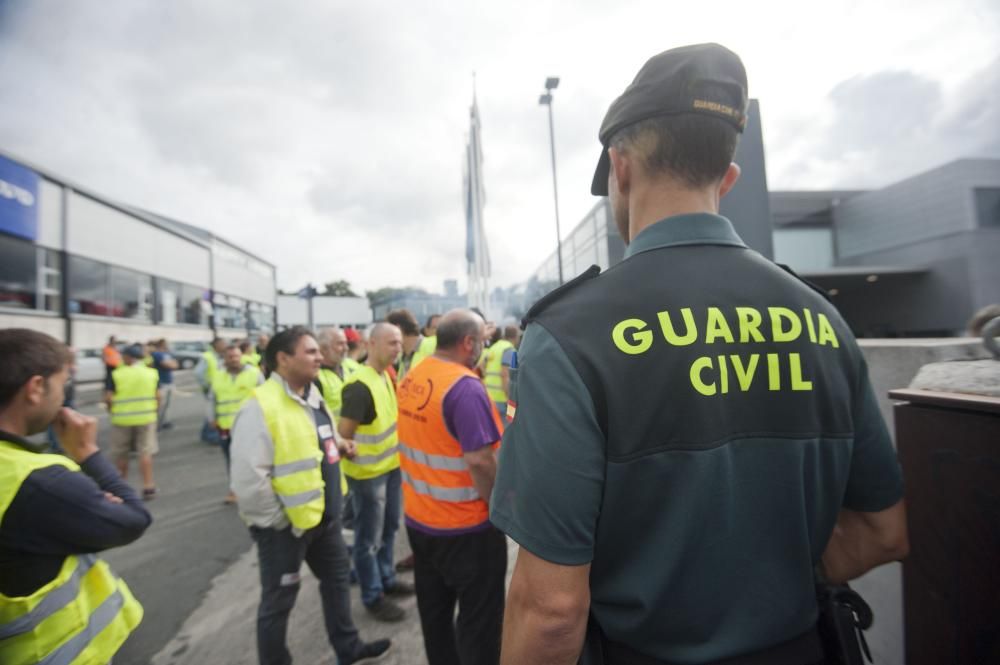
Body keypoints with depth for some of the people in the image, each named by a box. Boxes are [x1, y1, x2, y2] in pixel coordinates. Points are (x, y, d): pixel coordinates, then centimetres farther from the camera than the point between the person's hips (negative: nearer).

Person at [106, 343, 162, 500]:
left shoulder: (117, 374, -8)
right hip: (145, 418, 1)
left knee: (121, 453, 16)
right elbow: (158, 397, -1)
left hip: (122, 419, -1)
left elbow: (108, 398, -10)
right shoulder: (152, 373, -1)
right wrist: (154, 411, 13)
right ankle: (148, 486, 1)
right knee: (145, 452, 4)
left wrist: (112, 410, 9)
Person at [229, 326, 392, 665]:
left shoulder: (311, 396, 5)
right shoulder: (260, 408, -24)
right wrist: (278, 521, -19)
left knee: (337, 578, 23)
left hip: (324, 514, 9)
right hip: (285, 525, -9)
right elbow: (248, 478, -27)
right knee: (279, 599, 13)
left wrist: (336, 446, 2)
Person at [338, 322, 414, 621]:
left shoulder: (385, 376, 4)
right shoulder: (360, 386, -25)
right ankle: (373, 596, 27)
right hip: (368, 473, -9)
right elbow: (343, 434, -24)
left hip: (391, 466, 9)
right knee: (369, 537, 10)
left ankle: (387, 579, 41)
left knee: (389, 528, 23)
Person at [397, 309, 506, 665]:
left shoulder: (411, 378, 0)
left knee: (434, 611, 24)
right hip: (466, 527, -7)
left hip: (419, 518, 8)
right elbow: (480, 461, -28)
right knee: (479, 620, 13)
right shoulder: (465, 386, -25)